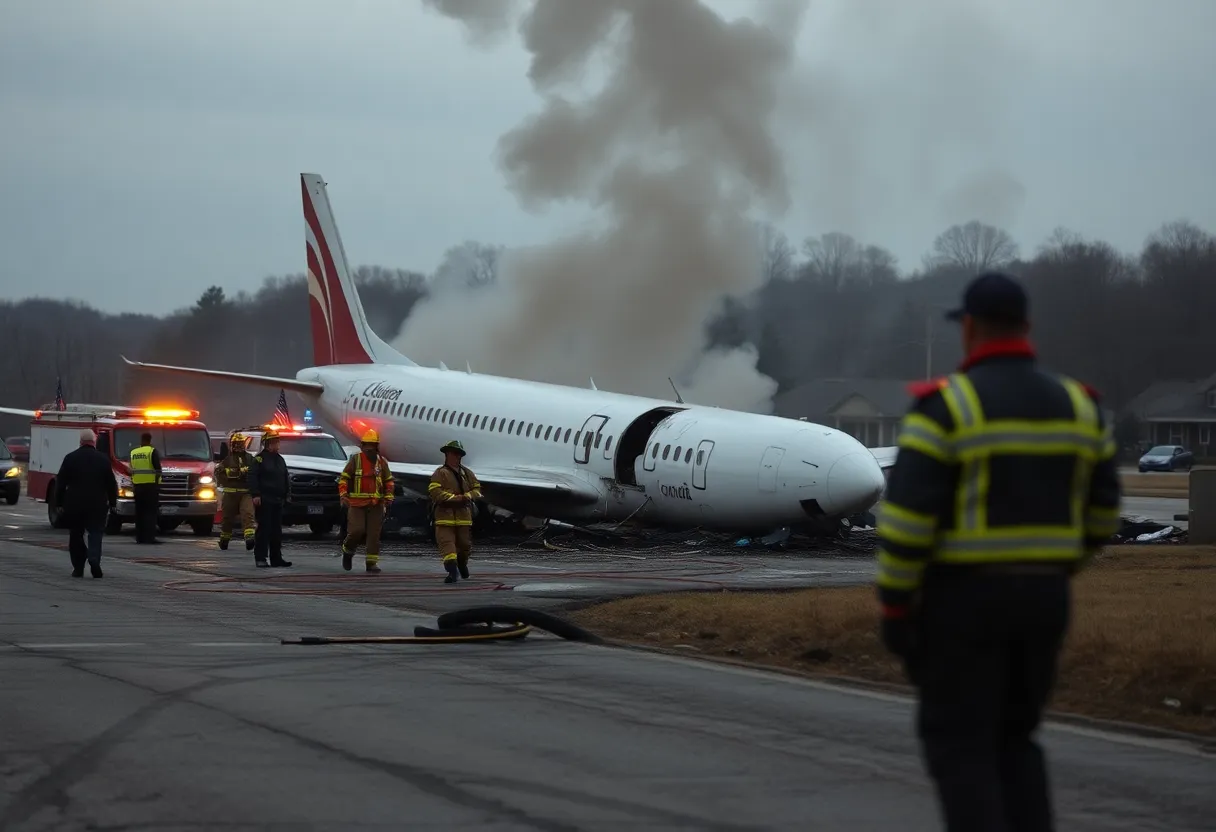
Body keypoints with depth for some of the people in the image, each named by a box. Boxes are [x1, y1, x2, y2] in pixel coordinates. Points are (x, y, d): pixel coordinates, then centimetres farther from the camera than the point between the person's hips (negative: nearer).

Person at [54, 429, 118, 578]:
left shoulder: (70, 458, -1)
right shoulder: (103, 459, -1)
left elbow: (60, 482, 0)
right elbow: (111, 483, 1)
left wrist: (59, 503, 7)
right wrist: (112, 503, 10)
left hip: (74, 505, 1)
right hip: (97, 504, 0)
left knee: (76, 536, 11)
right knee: (95, 533, 2)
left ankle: (78, 568, 11)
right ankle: (94, 558, -23)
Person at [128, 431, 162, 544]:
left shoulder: (133, 453, 11)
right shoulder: (152, 452, -6)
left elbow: (131, 470, 16)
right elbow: (158, 470, -12)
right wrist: (157, 481, -3)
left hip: (137, 486, 5)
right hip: (151, 485, -5)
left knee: (139, 512, 10)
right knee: (151, 512, -5)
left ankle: (140, 537, 9)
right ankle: (150, 537, -11)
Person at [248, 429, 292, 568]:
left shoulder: (280, 459, 18)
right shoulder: (259, 459, -4)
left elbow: (286, 479, 23)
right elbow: (252, 477, -11)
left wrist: (286, 494, 14)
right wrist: (255, 495, -19)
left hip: (277, 500, 7)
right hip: (264, 500, -7)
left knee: (276, 531, 8)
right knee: (264, 529, -9)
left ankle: (276, 558, 11)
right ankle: (260, 558, -7)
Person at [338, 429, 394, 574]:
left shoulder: (382, 462, 11)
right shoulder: (355, 459, 2)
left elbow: (389, 481, 19)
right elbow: (344, 478, 2)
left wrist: (389, 497, 6)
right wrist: (343, 494, -11)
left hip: (376, 505, 3)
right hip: (357, 503, -3)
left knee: (374, 534, 0)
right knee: (357, 531, -12)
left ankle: (371, 562, 5)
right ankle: (347, 550, 17)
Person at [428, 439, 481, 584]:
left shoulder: (466, 473, 15)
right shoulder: (440, 473, -3)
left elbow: (477, 489, 17)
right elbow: (434, 491, -13)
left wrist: (468, 496, -7)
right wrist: (454, 498, -18)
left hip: (464, 515, 5)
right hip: (445, 514, -5)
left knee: (464, 545, 15)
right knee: (447, 544, -15)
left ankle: (462, 565, 41)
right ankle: (452, 572, -22)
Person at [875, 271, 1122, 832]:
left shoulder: (943, 407, -13)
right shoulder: (1075, 404, 5)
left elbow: (906, 518, -18)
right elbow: (1099, 513, 11)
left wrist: (893, 607, -9)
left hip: (963, 599, -5)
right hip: (1042, 599, 6)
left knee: (958, 745, 4)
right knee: (1010, 739, 19)